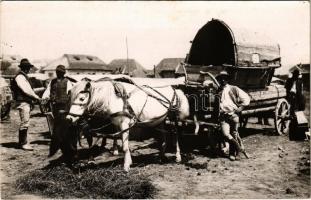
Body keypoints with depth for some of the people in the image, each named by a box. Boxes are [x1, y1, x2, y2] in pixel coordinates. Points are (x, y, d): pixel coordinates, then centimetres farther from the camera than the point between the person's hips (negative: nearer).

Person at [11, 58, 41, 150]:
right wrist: (36, 97, -12)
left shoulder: (24, 77, 20)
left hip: (27, 102, 10)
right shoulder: (19, 77, -11)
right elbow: (26, 90, -18)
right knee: (25, 123, -9)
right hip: (23, 102, -10)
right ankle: (23, 143, -3)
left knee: (25, 123, 13)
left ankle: (22, 142, 21)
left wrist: (33, 99, 9)